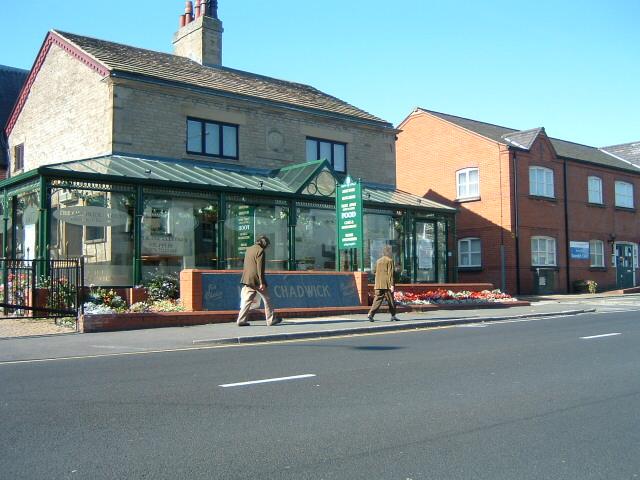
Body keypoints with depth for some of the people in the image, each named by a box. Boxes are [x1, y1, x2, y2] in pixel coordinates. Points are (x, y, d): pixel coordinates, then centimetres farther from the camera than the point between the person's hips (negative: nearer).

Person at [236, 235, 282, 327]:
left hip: (247, 280, 7)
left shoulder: (248, 249, 16)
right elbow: (260, 268, -16)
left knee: (247, 300, 7)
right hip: (256, 280, -7)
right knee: (266, 299, 5)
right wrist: (262, 283, -17)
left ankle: (241, 320, 1)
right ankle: (271, 320, 11)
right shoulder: (260, 251, -9)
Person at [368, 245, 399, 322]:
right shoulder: (389, 261, -6)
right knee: (391, 301, 8)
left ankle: (371, 314, -16)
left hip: (378, 285, 5)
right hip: (387, 285, -5)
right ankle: (393, 316, 17)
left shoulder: (378, 261, 14)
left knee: (377, 300, 0)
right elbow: (390, 273, -12)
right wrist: (392, 284, -13)